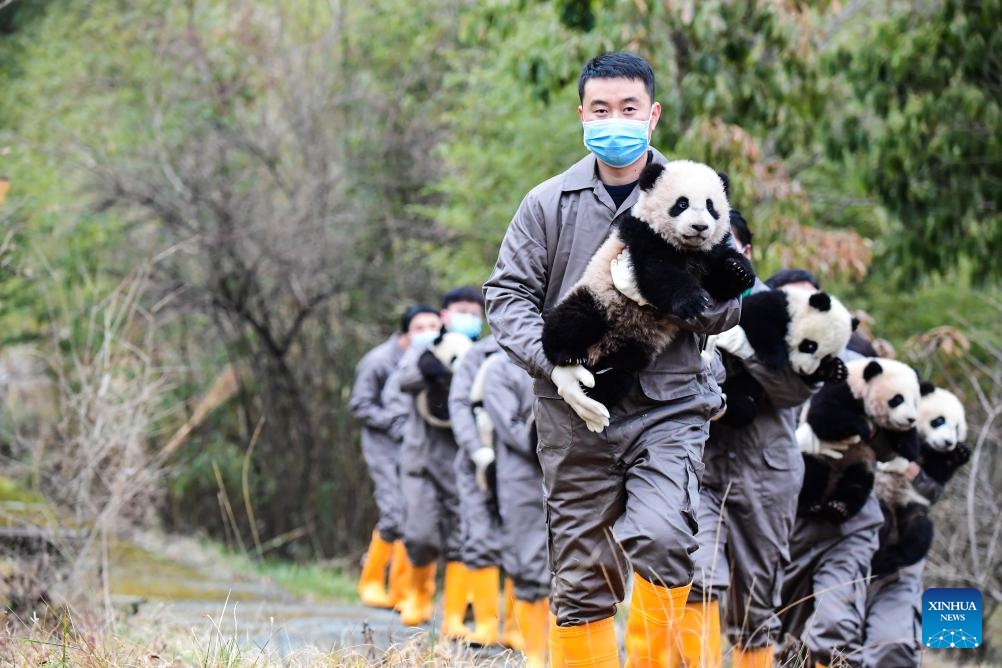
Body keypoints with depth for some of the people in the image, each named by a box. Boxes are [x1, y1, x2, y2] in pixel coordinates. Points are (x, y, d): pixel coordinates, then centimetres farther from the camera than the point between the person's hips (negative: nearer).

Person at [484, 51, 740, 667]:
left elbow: (728, 305, 6)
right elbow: (507, 296, 6)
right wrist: (554, 363, -11)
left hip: (668, 407, -1)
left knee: (660, 539, -23)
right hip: (576, 415, 2)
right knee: (581, 579, 4)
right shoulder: (550, 203, 7)